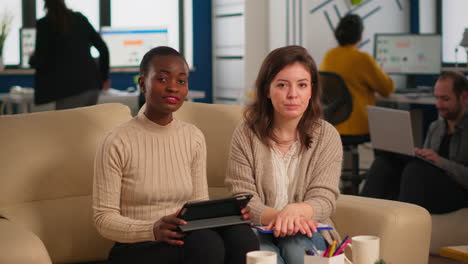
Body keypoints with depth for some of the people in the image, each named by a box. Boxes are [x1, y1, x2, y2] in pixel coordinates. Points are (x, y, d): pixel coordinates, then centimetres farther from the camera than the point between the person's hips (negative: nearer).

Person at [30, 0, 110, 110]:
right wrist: (104, 77, 24)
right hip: (92, 85, 6)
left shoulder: (45, 24, -3)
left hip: (70, 89, -6)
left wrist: (32, 59, 19)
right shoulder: (80, 18, 12)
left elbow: (40, 61, -5)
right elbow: (103, 48, 13)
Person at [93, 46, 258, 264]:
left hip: (188, 240, 5)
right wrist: (153, 230, -28)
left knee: (240, 233, -27)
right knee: (206, 241, -34)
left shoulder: (194, 138, 9)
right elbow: (104, 219, -10)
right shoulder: (117, 143, -7)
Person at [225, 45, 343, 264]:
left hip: (306, 232, 1)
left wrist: (295, 210, -31)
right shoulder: (246, 135, 0)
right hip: (259, 230, -1)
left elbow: (323, 199, -6)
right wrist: (276, 216, -28)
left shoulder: (327, 136, 2)